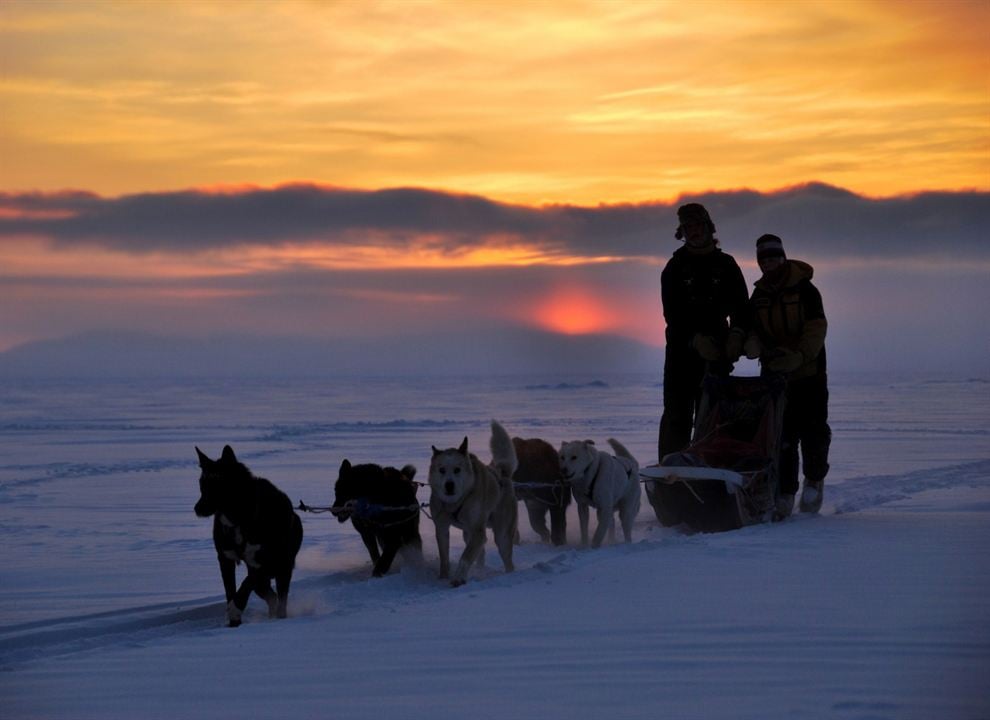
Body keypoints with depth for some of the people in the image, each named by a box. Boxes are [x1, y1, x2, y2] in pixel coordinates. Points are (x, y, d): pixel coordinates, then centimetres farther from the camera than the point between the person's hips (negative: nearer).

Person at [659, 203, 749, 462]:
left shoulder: (726, 265, 9)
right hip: (682, 349, -2)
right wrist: (696, 339, -21)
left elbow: (740, 305, 3)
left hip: (717, 352, 2)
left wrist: (737, 334, -18)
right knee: (677, 415, -6)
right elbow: (672, 314, -5)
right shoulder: (675, 268, 4)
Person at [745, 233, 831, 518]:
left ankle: (815, 480, 24)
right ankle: (784, 494, 1)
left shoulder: (804, 290, -6)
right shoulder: (759, 296, 9)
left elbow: (816, 331, -13)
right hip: (774, 374, 3)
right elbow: (752, 329, 8)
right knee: (781, 435, -1)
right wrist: (753, 344, -17)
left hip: (808, 374, -3)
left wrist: (797, 356, -28)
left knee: (812, 428, 0)